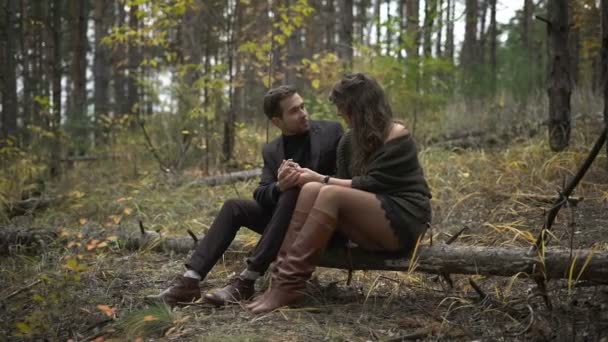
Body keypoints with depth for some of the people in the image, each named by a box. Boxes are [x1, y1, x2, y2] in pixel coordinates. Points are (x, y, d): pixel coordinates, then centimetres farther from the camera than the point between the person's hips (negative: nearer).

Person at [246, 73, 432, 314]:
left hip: (403, 223, -7)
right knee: (311, 190, -17)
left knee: (330, 194, -28)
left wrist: (322, 179, -14)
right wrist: (318, 181, -7)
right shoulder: (350, 141, 12)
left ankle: (291, 283, -31)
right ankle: (282, 275, -29)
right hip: (371, 226, 7)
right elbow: (349, 186, 7)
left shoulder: (397, 137, -8)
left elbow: (370, 184, -16)